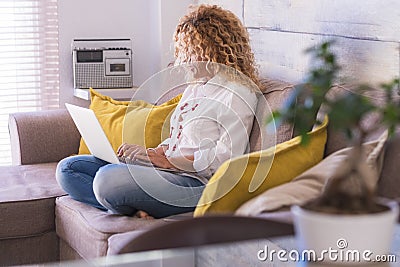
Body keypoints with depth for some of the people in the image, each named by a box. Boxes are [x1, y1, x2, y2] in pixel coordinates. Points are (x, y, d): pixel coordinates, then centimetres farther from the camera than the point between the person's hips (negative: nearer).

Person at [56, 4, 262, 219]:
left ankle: (132, 209, -5)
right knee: (67, 169, 0)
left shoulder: (237, 93, -8)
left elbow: (228, 156, -17)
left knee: (108, 178, -35)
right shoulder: (194, 87, 23)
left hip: (197, 182, -11)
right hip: (165, 170, 11)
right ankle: (135, 208, -18)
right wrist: (154, 152, 3)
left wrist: (166, 160, -16)